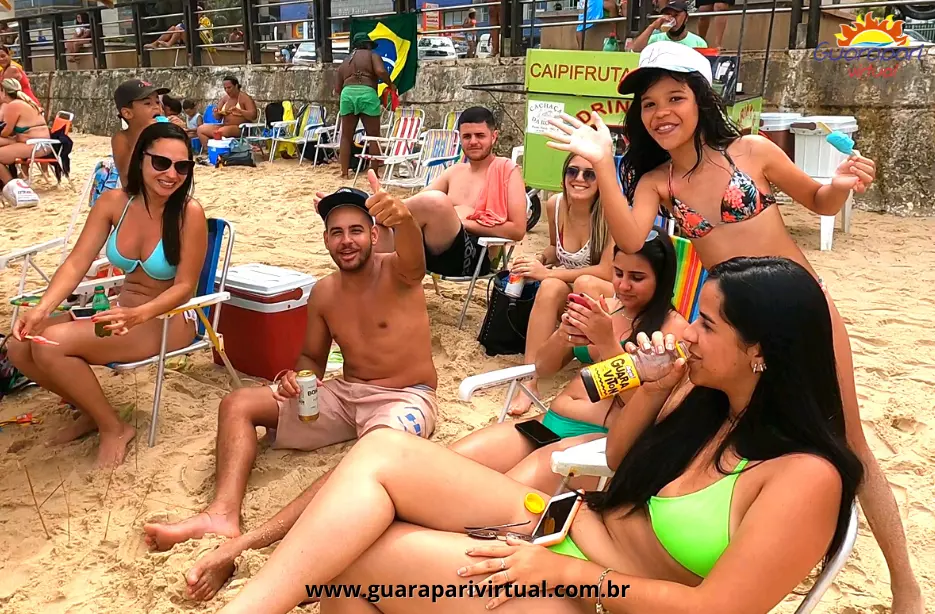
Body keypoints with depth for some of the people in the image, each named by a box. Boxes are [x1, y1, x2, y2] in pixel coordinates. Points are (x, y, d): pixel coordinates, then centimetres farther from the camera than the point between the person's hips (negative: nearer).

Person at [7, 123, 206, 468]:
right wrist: (42, 309, -25)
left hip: (170, 320, -6)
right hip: (122, 312, 6)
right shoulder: (113, 202, -4)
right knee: (21, 346, -7)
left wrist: (137, 315, -35)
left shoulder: (189, 212, -20)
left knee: (52, 345, -23)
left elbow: (184, 286, -18)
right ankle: (91, 410, 15)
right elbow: (76, 263, -8)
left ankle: (114, 427, -2)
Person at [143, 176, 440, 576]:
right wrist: (298, 377, -12)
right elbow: (312, 359, 14)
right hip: (346, 394, 7)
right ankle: (223, 514, -26)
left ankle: (244, 544, -46)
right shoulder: (322, 293, 5)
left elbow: (413, 255, -39)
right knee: (236, 405, -3)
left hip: (406, 399, -6)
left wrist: (402, 218, -64)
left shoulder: (398, 274, -13)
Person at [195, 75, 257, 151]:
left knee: (221, 131, -36)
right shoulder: (224, 98, 13)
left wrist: (240, 111, -31)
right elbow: (218, 117, 15)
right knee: (201, 129, -5)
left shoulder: (245, 97, -6)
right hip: (225, 126, 8)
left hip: (241, 128, -8)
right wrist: (217, 113, -10)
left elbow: (254, 116, -16)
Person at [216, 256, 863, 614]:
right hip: (561, 528, 8)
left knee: (354, 554, -16)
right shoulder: (708, 398, 2)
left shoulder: (805, 477, -20)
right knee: (384, 451, -11)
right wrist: (651, 390, -3)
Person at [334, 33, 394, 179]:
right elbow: (381, 71, -9)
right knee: (374, 136, 4)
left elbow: (337, 88, 20)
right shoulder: (372, 55, 12)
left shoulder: (345, 61, 25)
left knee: (346, 136, 11)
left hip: (347, 94, 4)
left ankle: (344, 172, 11)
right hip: (367, 94, -4)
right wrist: (390, 85, 7)